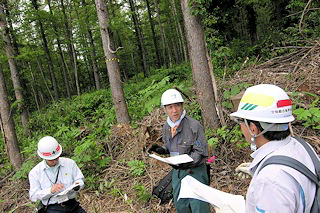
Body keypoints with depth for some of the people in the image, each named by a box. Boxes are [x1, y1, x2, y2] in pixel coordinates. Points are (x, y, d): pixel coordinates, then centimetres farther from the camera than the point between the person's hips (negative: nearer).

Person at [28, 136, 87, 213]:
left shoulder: (70, 163, 6)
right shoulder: (34, 173, 3)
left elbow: (80, 180, 11)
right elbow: (33, 196, 2)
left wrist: (77, 185, -12)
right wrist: (50, 190, -14)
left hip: (72, 204, 2)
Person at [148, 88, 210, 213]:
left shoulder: (194, 126, -21)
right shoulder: (166, 127, 1)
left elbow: (201, 152, -18)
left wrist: (186, 162, -32)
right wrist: (161, 149, -6)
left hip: (195, 172, -6)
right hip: (177, 171, 6)